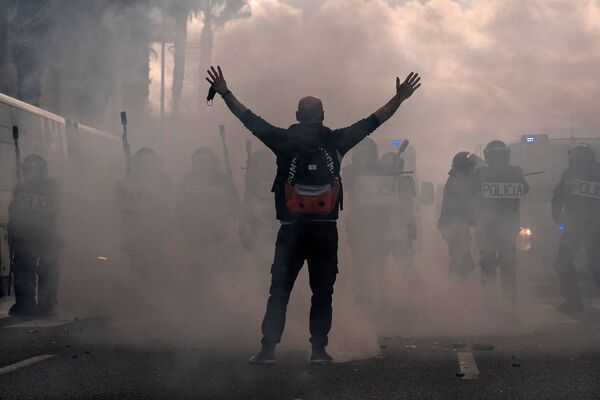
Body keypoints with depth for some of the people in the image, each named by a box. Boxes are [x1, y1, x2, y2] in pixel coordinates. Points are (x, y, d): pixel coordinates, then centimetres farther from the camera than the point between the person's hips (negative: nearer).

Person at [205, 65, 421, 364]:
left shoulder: (285, 140, -1)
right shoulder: (336, 141, 2)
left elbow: (250, 120, 5)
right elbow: (372, 122, 9)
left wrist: (225, 93, 13)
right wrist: (400, 97, 17)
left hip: (292, 230, 0)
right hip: (326, 231, 0)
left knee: (279, 290, 3)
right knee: (322, 292, 8)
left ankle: (268, 348, -3)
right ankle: (319, 349, 6)